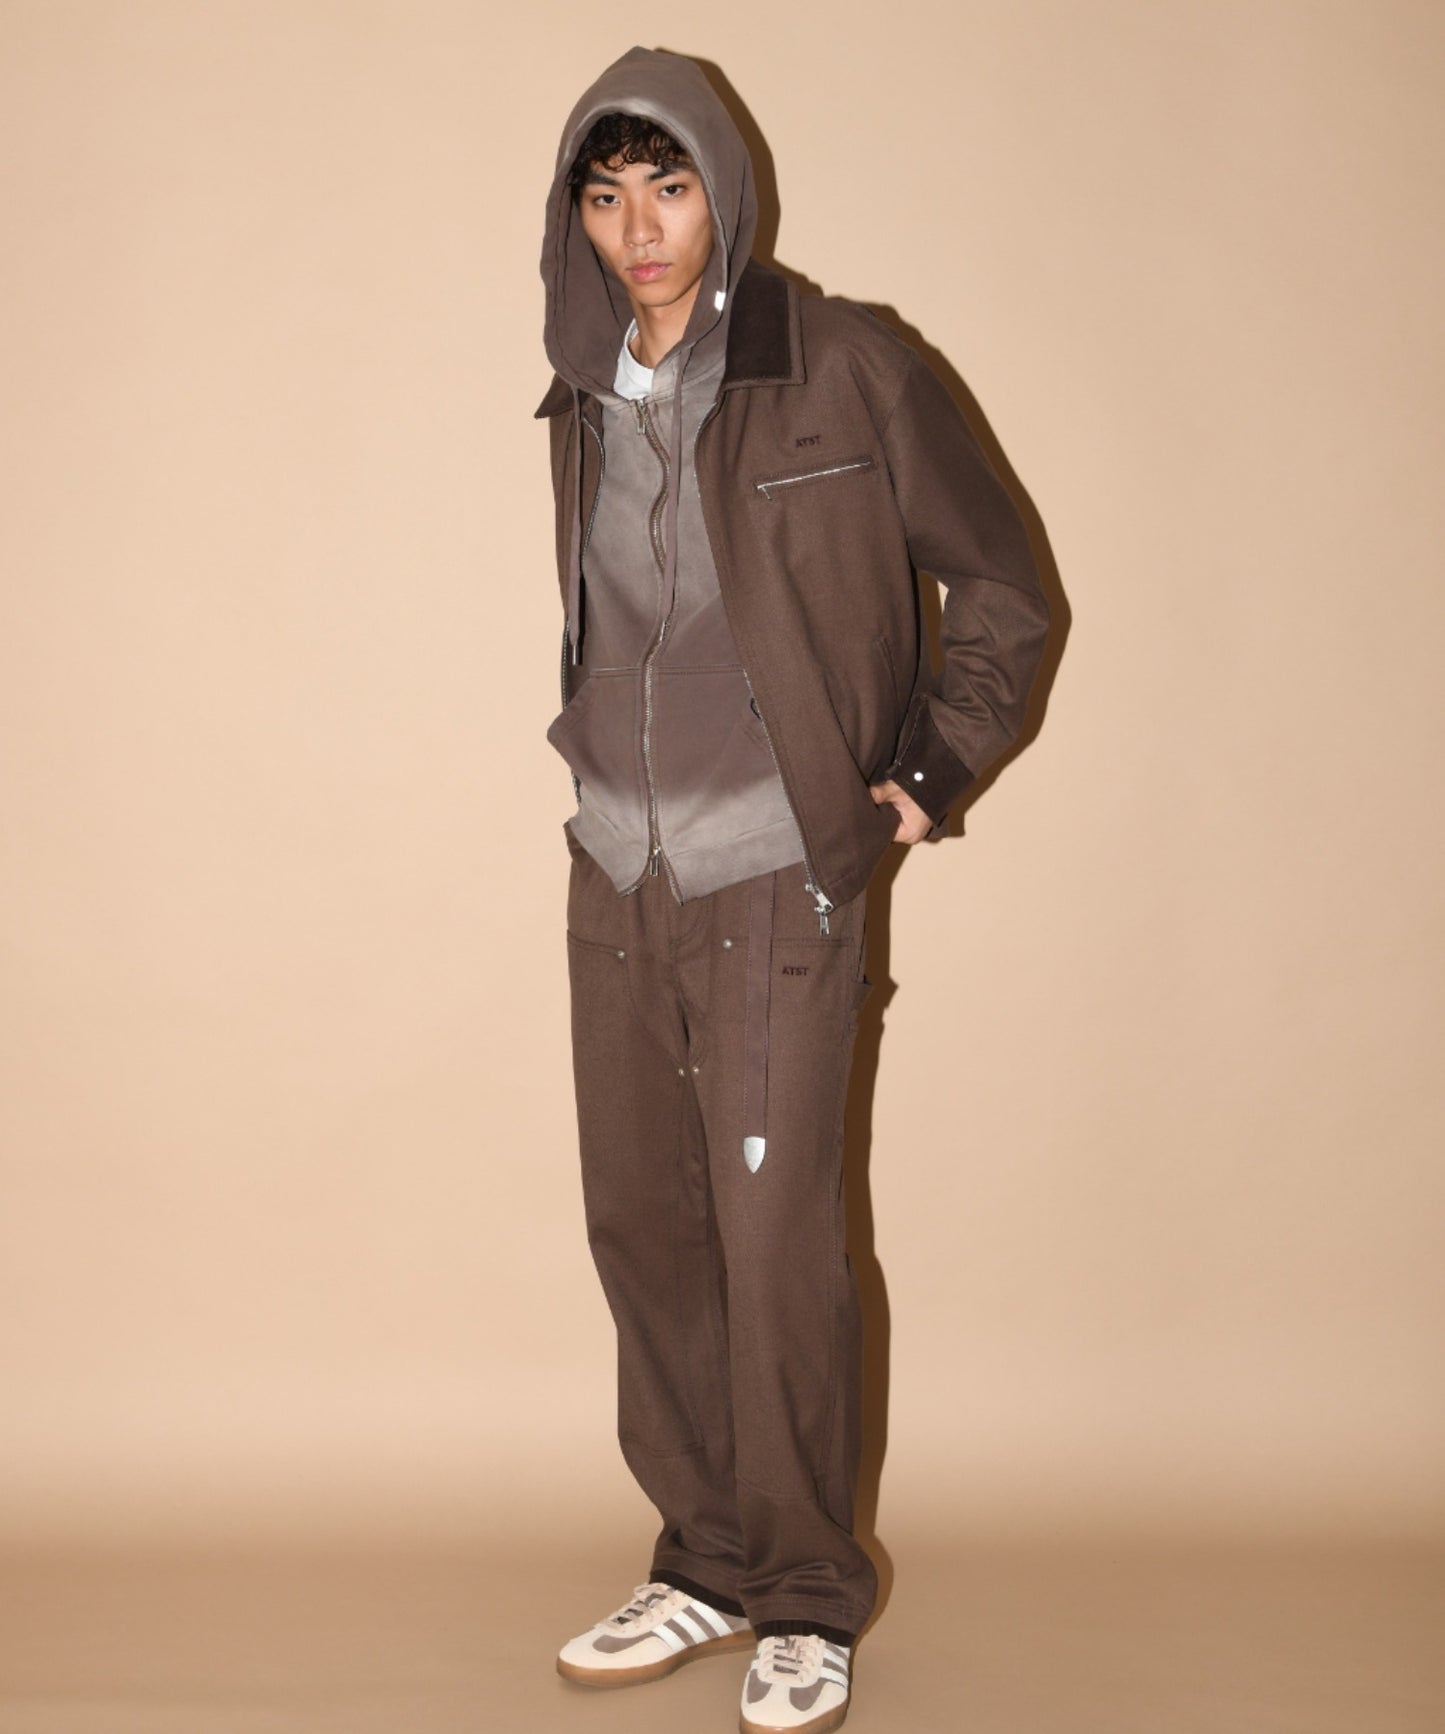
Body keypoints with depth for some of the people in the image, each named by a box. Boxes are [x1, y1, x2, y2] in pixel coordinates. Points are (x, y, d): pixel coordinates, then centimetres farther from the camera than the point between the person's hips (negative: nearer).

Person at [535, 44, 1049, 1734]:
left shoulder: (845, 371, -8)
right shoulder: (586, 405, 7)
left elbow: (1002, 589, 1)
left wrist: (926, 774, -1)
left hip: (777, 882, -5)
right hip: (615, 879, 6)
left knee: (775, 1248, -5)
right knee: (643, 1229, 10)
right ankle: (705, 1564, 25)